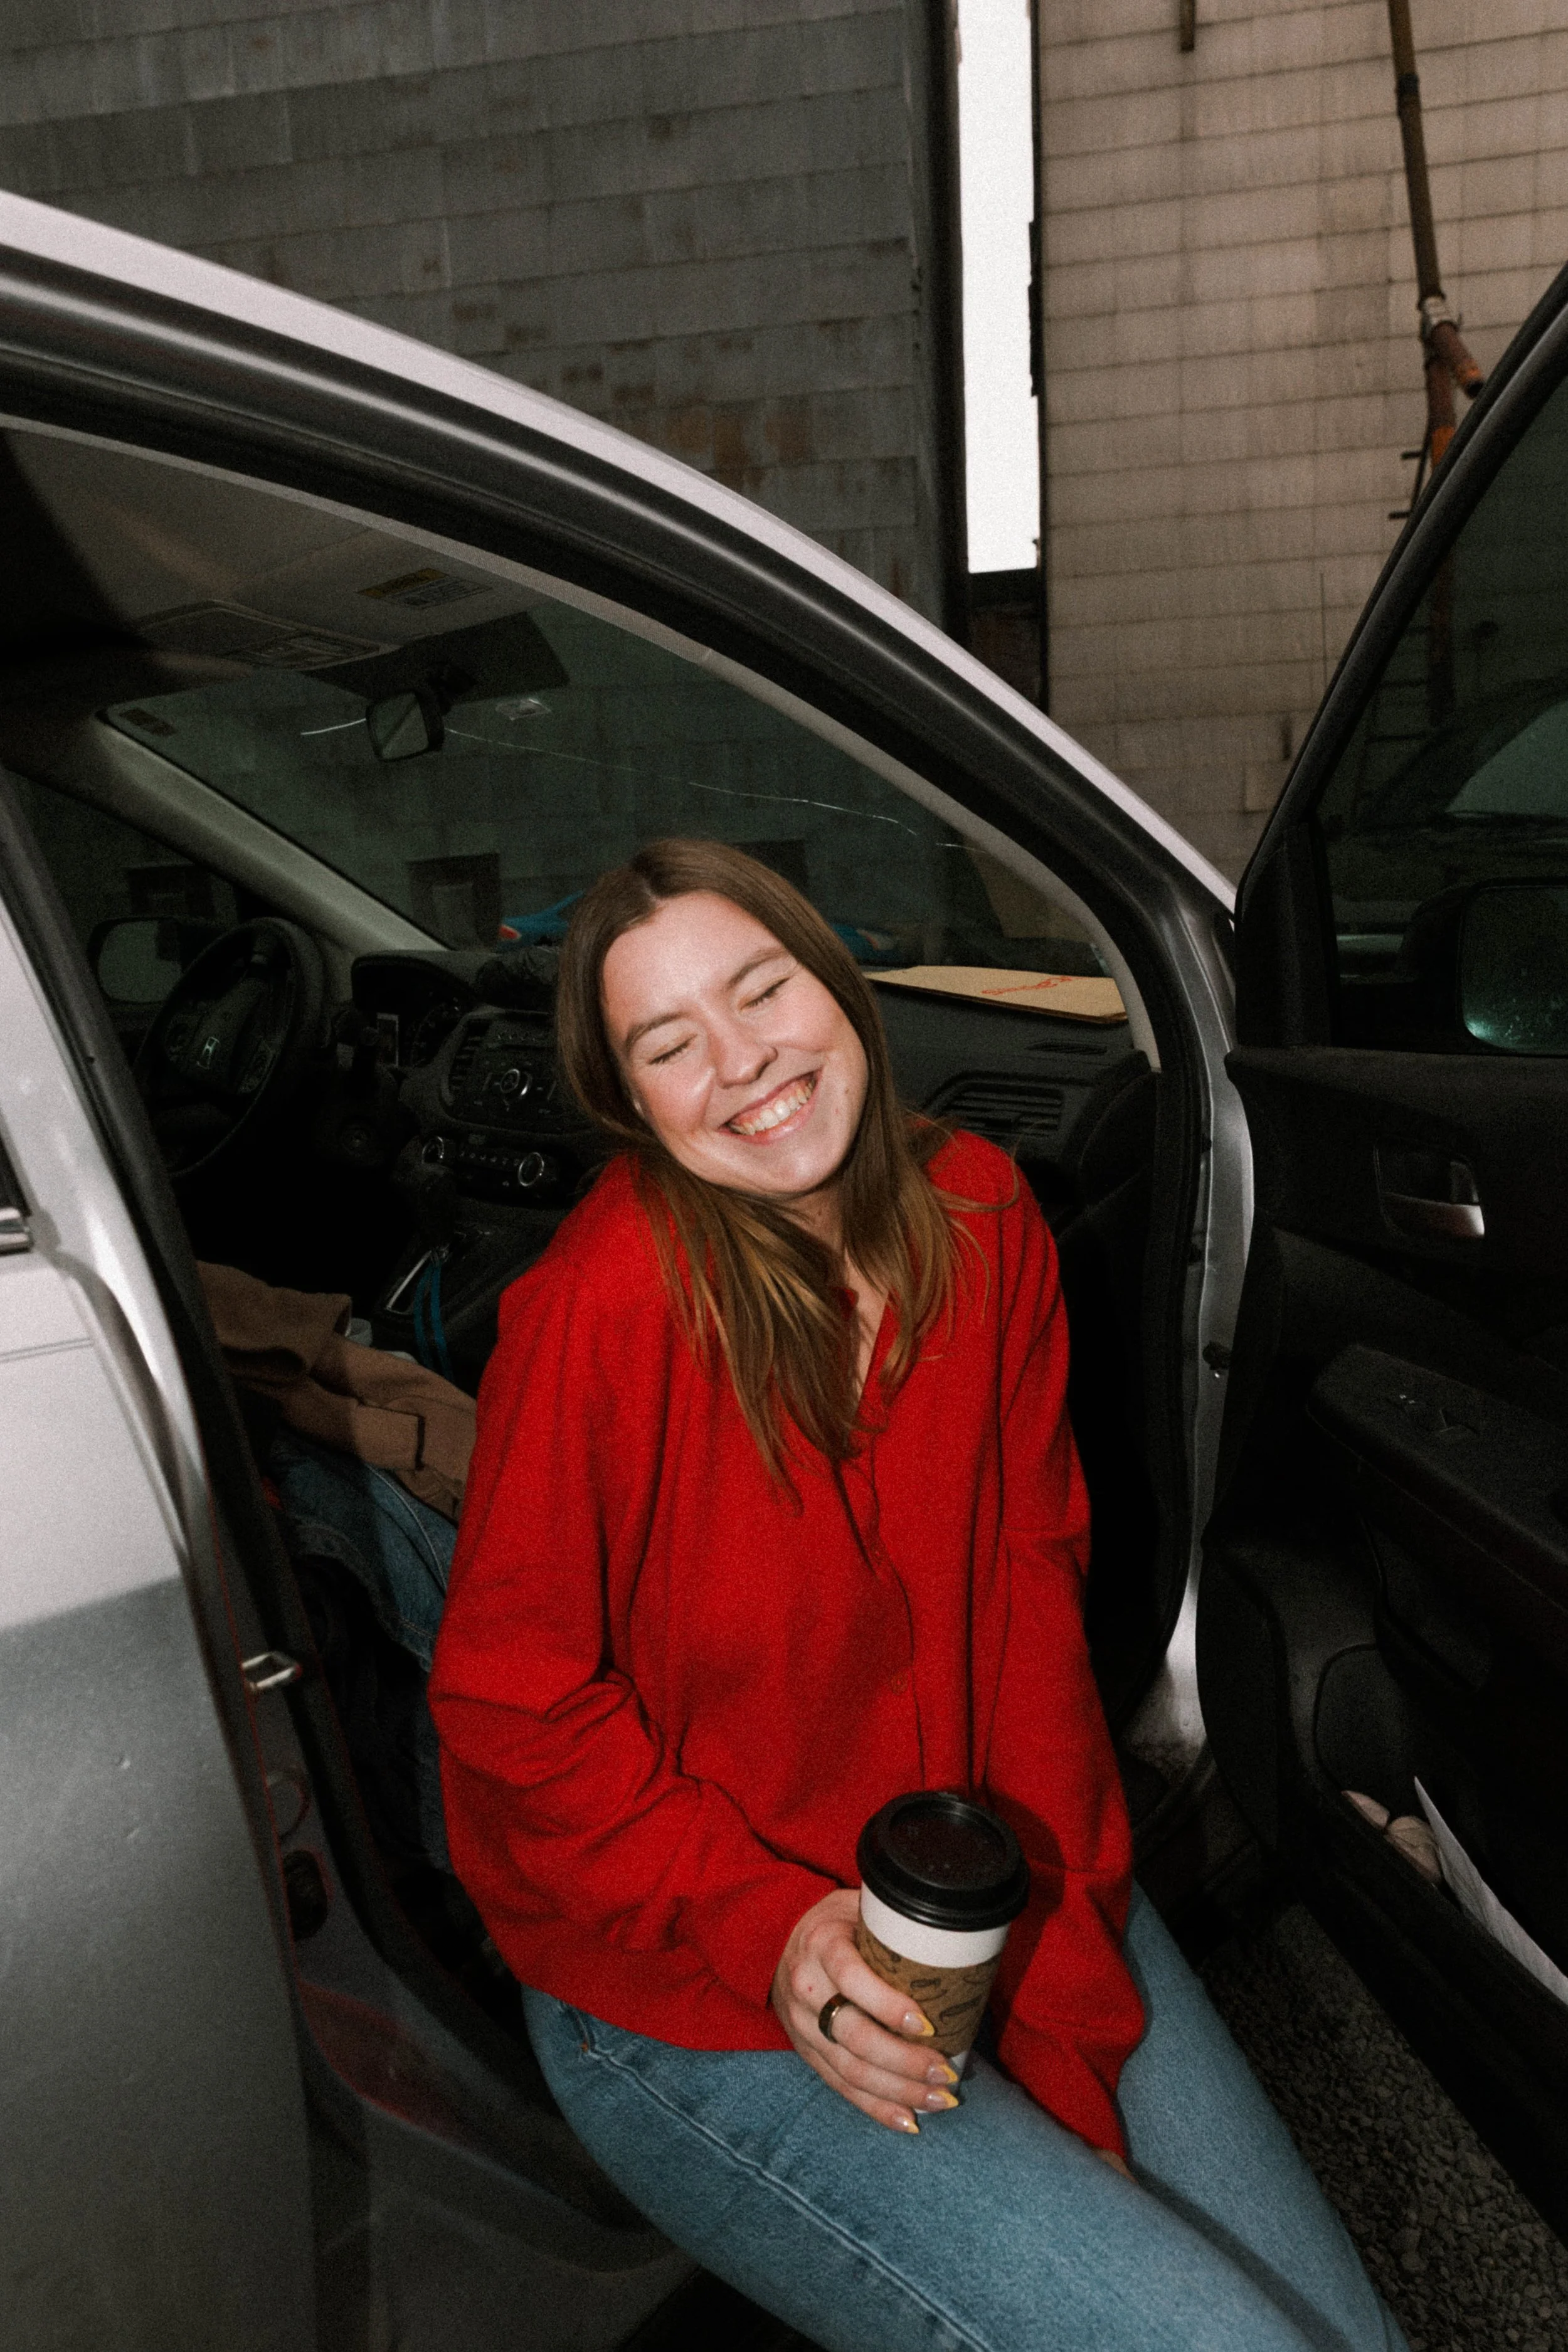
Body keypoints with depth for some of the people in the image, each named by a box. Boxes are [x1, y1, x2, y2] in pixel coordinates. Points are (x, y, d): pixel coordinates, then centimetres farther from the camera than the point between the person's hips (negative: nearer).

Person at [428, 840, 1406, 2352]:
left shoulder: (974, 1208, -6)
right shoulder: (601, 1307, -24)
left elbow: (1026, 1580, -3)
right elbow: (510, 1701, -13)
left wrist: (1065, 1957, -8)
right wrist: (762, 1926, -22)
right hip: (688, 1991, -5)